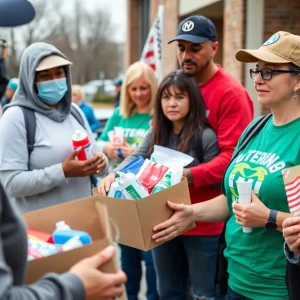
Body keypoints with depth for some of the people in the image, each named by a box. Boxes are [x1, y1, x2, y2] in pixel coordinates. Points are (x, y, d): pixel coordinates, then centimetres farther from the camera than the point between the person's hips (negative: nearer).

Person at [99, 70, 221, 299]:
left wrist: (189, 175, -23)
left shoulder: (205, 136, -15)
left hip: (201, 229, -6)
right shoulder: (157, 134, 5)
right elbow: (135, 159, -8)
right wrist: (113, 174, -26)